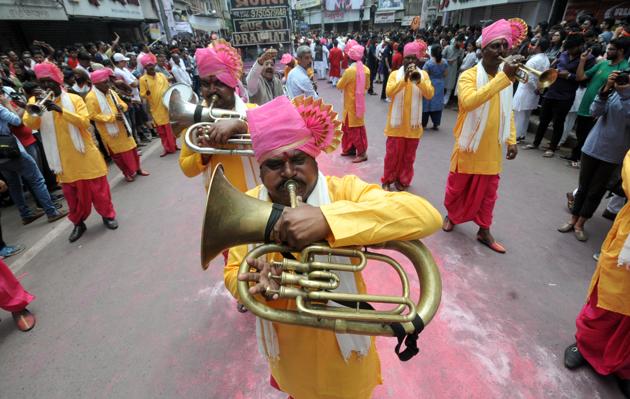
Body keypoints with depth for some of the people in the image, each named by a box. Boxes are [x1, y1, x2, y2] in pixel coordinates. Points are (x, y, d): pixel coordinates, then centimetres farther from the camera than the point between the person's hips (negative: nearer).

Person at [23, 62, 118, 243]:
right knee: (72, 192, 11)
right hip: (63, 159, 3)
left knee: (97, 187, 5)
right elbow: (29, 124, -10)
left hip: (84, 153, -2)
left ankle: (108, 215, 21)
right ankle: (78, 223, 25)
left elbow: (85, 121, -16)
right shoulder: (36, 101, 6)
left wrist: (60, 110, -26)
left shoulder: (74, 99, -2)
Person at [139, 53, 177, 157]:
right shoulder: (143, 79, -3)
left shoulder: (161, 76, 6)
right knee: (161, 130, 5)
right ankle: (167, 148, 15)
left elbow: (168, 89, 13)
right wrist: (147, 93, -25)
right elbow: (142, 94, -4)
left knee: (171, 128, 8)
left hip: (166, 106, 2)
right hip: (156, 109, -2)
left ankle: (173, 145, 22)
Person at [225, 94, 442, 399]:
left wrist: (328, 219, -48)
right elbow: (233, 273, -7)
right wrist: (259, 283, -31)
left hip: (342, 342, -2)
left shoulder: (344, 190, -23)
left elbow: (426, 216, -37)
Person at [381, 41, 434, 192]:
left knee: (409, 155, 9)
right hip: (396, 122, -1)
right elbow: (389, 92, -17)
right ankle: (387, 180, 19)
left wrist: (419, 81, -25)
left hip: (413, 123, 1)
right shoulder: (395, 74, 0)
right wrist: (404, 79, -27)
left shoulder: (423, 74, 3)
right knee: (392, 152, 4)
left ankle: (403, 180, 25)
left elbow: (429, 95, -11)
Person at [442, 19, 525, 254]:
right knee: (457, 187, 12)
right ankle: (451, 216, 36)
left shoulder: (505, 76, 7)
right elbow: (469, 102, -33)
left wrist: (511, 140, 7)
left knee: (487, 192, 11)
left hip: (492, 149, 5)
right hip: (469, 146, -5)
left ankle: (484, 231, 24)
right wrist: (504, 78, -33)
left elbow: (508, 112, 14)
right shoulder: (469, 76, -12)